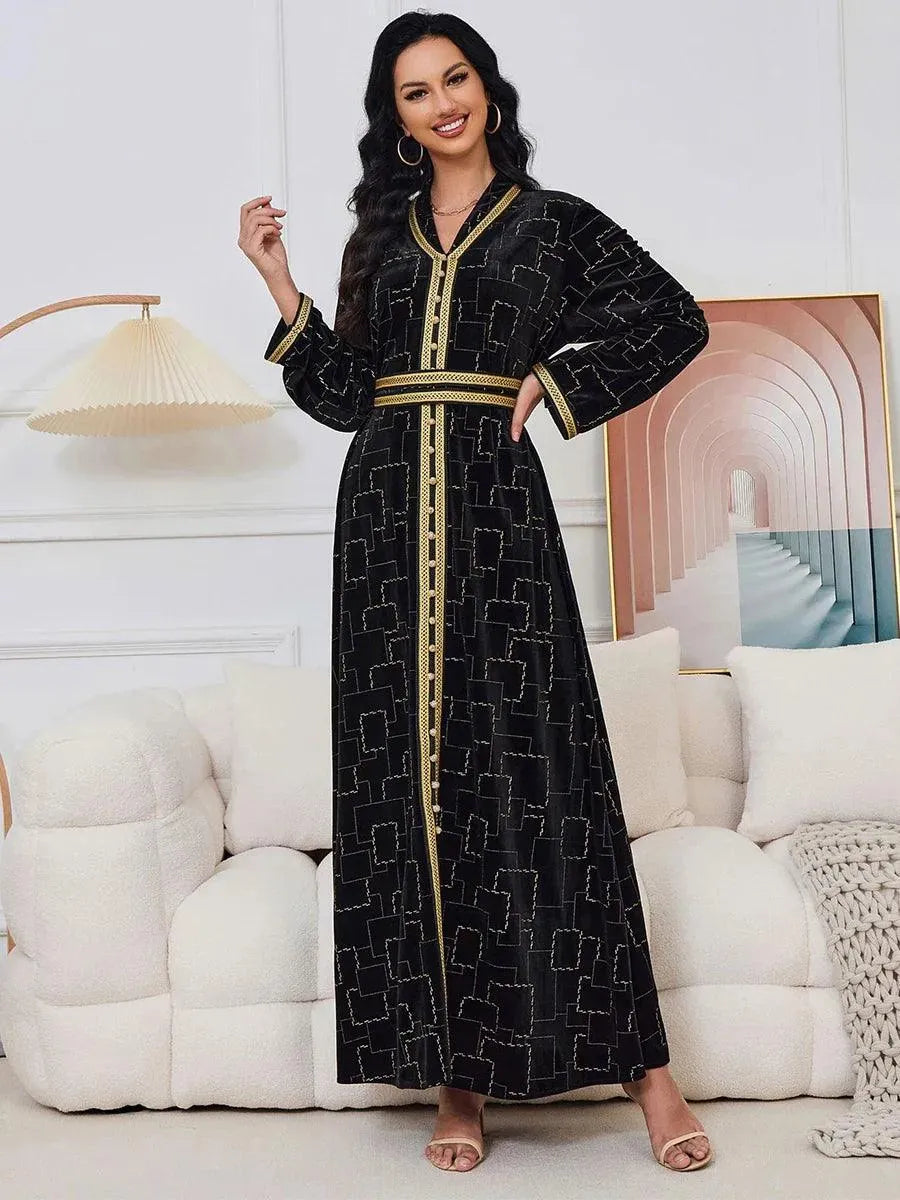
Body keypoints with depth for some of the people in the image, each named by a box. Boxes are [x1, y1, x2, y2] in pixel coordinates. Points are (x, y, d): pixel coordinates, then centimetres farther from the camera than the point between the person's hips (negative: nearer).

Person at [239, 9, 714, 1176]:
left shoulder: (554, 221, 10)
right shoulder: (380, 233, 18)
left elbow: (675, 323, 11)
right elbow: (345, 394, 13)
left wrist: (560, 382, 2)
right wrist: (282, 288, 6)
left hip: (495, 506, -3)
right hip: (385, 510, 4)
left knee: (532, 769, -7)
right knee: (408, 777, 0)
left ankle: (640, 1057, 4)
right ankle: (457, 1072, 9)